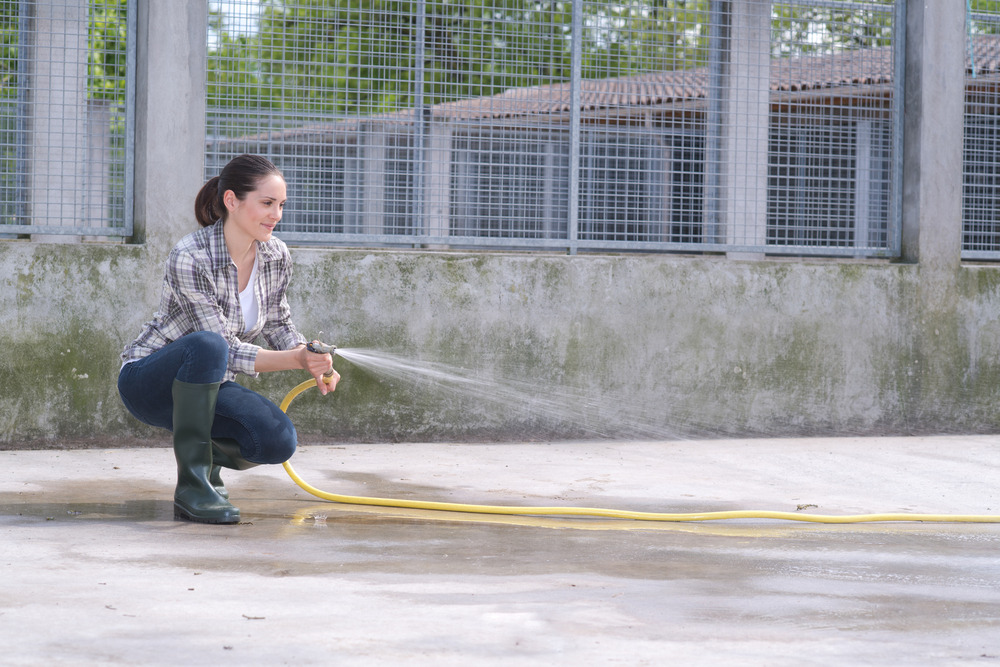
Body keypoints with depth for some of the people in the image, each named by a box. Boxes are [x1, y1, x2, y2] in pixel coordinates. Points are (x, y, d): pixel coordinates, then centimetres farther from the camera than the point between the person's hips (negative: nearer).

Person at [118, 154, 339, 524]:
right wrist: (295, 359, -37)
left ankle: (207, 457, 11)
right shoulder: (189, 258, -27)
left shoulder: (276, 257, -7)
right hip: (148, 381, -6)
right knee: (206, 346, -39)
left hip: (208, 385, 6)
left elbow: (278, 324, 8)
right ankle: (191, 483, -29)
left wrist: (315, 363, -11)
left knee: (278, 441, -22)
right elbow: (224, 349, -27)